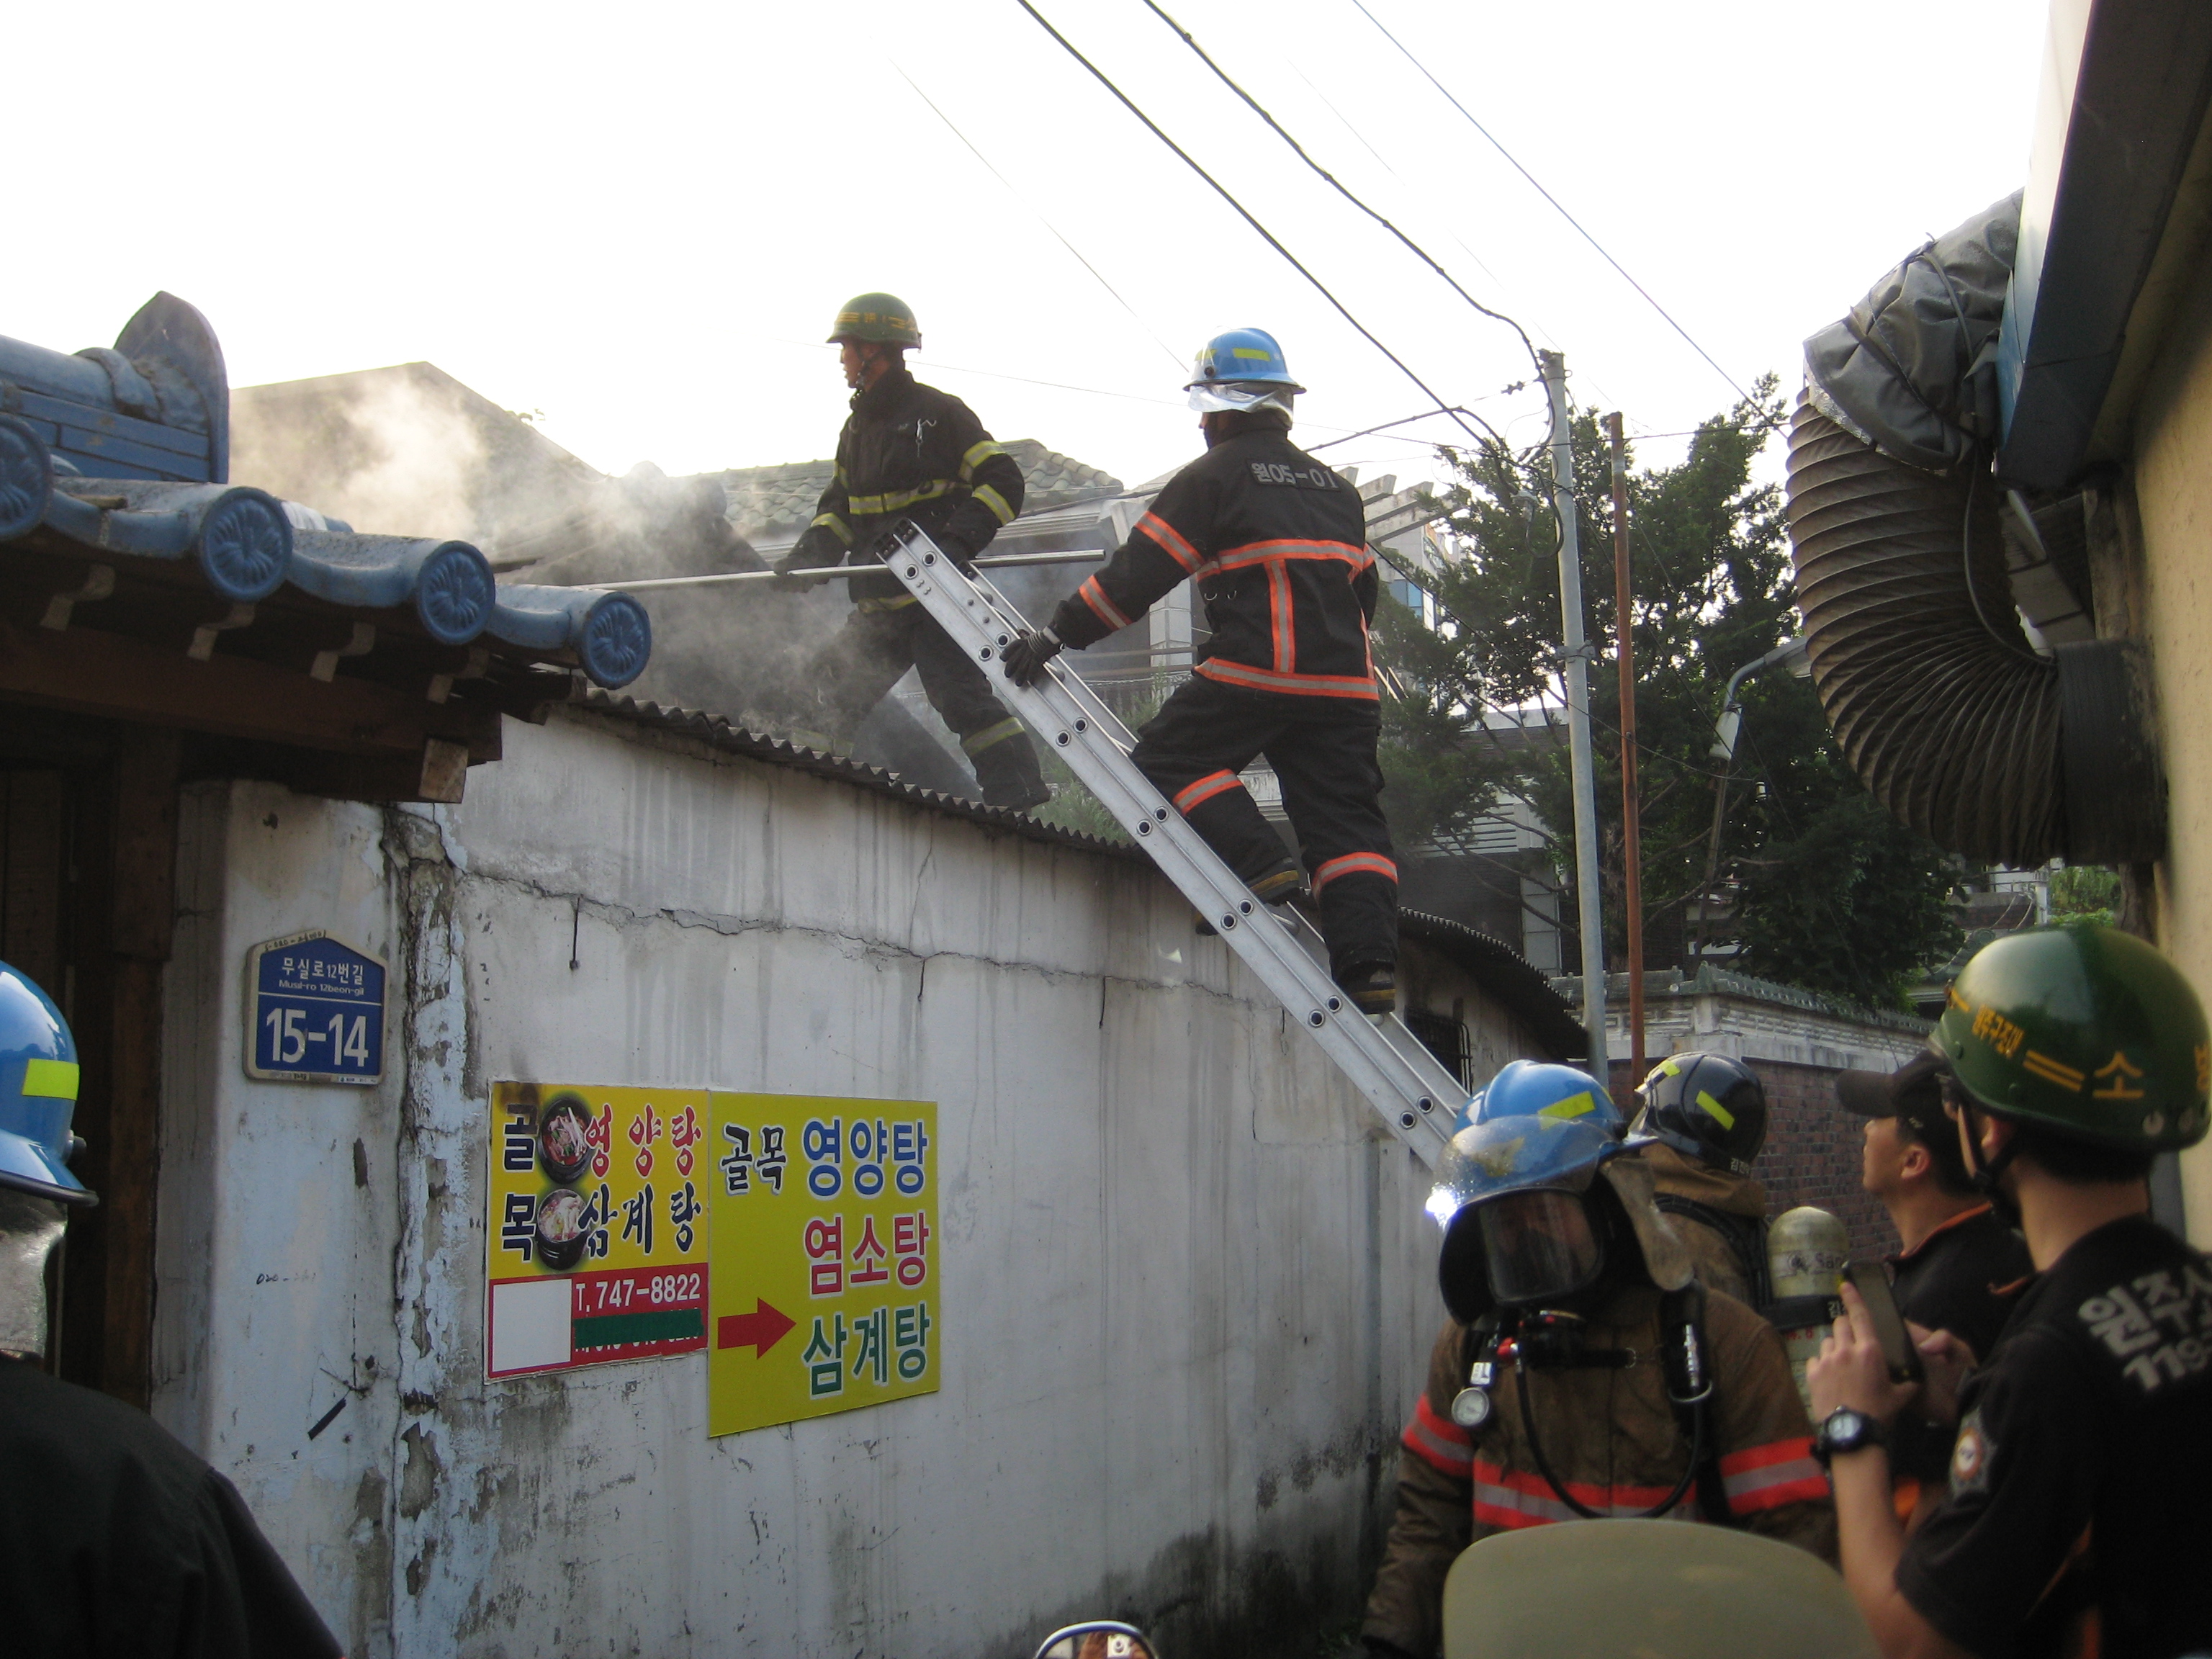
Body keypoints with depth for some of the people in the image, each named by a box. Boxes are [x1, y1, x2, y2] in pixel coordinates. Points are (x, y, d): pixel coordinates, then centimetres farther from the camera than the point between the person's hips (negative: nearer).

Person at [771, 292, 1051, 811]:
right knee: (826, 694, 11)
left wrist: (960, 540, -23)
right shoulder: (858, 427, 19)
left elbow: (1003, 482, -9)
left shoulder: (938, 413, -5)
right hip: (879, 604, 8)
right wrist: (810, 552, 6)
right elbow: (839, 505, 25)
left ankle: (1018, 797, -21)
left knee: (960, 694, -20)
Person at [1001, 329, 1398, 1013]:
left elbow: (1140, 572, -4)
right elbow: (1363, 590, 26)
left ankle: (1257, 863, -9)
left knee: (1169, 759, 7)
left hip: (1254, 673, -6)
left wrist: (1058, 635, 0)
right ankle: (1369, 962, -6)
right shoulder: (1335, 487, 22)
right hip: (1345, 683, 6)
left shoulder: (1214, 476, 1)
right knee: (1345, 819, 6)